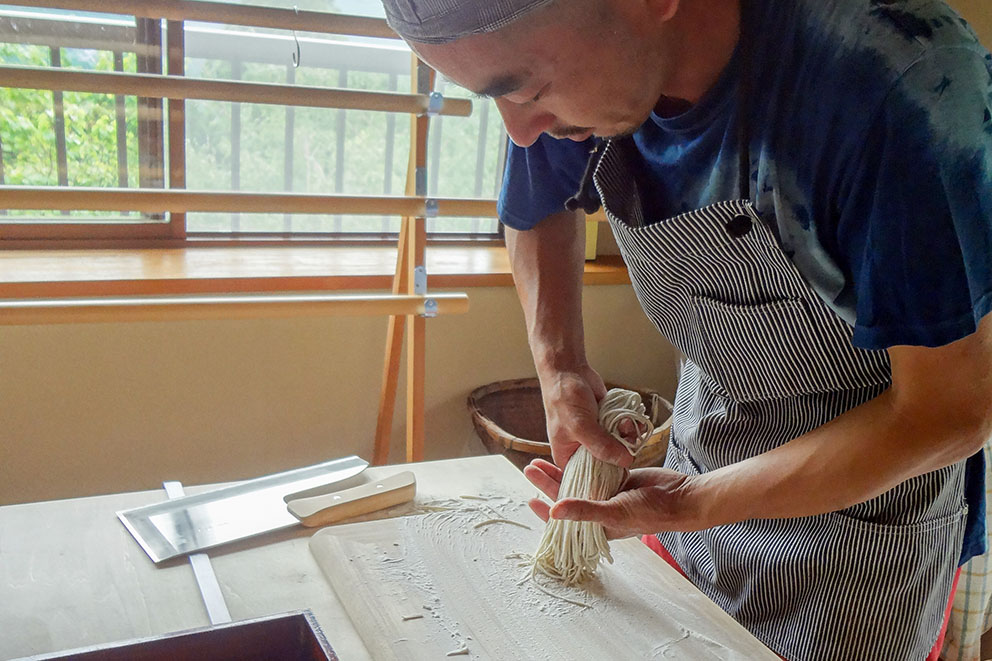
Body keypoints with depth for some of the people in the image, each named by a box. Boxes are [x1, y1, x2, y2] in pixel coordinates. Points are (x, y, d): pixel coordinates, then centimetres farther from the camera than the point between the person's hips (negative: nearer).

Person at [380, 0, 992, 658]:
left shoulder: (907, 82, -33)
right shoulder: (568, 69, -15)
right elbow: (540, 215, 7)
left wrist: (693, 504, -25)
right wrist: (560, 368, -8)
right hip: (704, 445, 5)